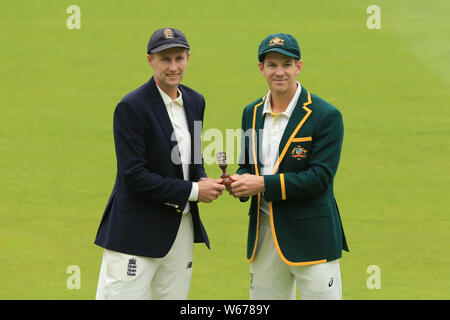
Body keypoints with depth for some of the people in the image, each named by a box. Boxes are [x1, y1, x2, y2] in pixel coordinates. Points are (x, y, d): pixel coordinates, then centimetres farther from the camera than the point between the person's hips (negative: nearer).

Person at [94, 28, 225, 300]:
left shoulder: (195, 101, 10)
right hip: (137, 233, -7)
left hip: (182, 225, 7)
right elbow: (133, 176, -18)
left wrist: (204, 181, -1)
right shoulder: (132, 107, -13)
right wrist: (193, 191, -16)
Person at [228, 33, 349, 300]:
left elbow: (320, 177, -15)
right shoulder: (252, 113, 12)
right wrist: (240, 181, -4)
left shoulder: (325, 116, -8)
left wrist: (264, 184, -20)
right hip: (263, 236, 6)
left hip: (310, 237, -5)